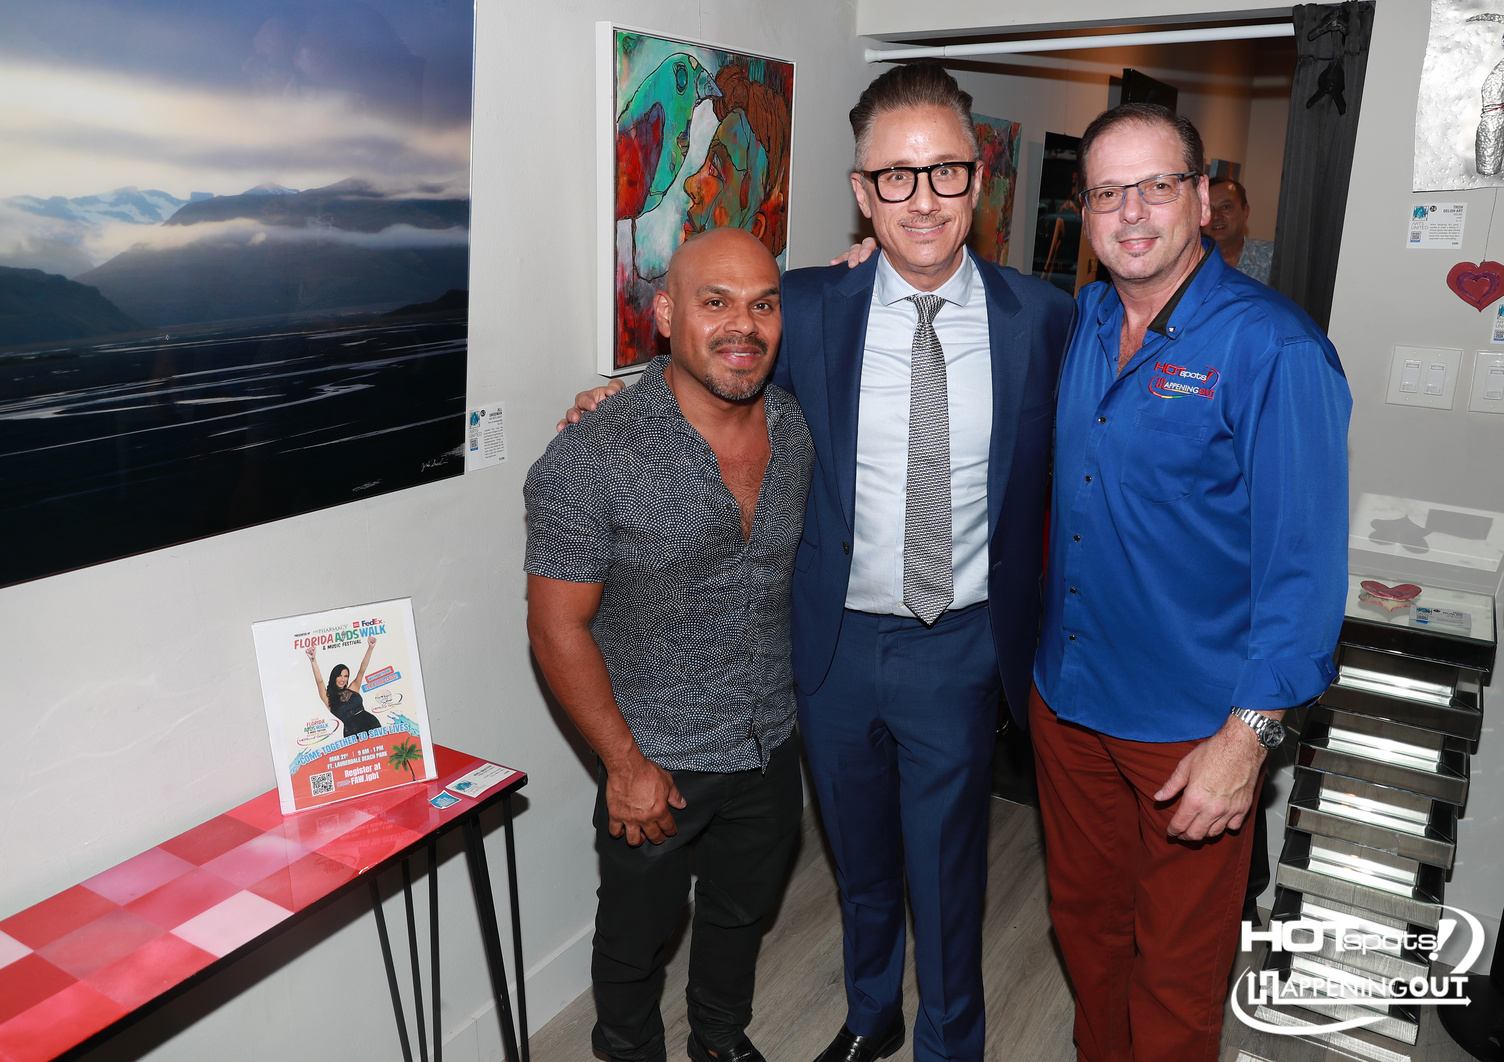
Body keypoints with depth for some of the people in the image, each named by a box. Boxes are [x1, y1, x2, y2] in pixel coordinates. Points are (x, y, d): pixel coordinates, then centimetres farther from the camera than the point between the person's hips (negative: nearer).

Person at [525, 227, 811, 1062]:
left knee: (743, 907, 27)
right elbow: (559, 627, -18)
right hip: (657, 759, -5)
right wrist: (625, 764, -16)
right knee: (637, 931, 19)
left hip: (771, 744, 5)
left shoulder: (796, 430, -5)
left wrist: (788, 698, 11)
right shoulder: (593, 459, -23)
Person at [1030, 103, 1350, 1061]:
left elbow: (1304, 559, -17)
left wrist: (1249, 736, -20)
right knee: (1084, 918, 24)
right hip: (1066, 695, 6)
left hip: (1193, 728, -5)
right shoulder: (1077, 325, 2)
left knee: (1176, 964, 13)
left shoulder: (1274, 349, -16)